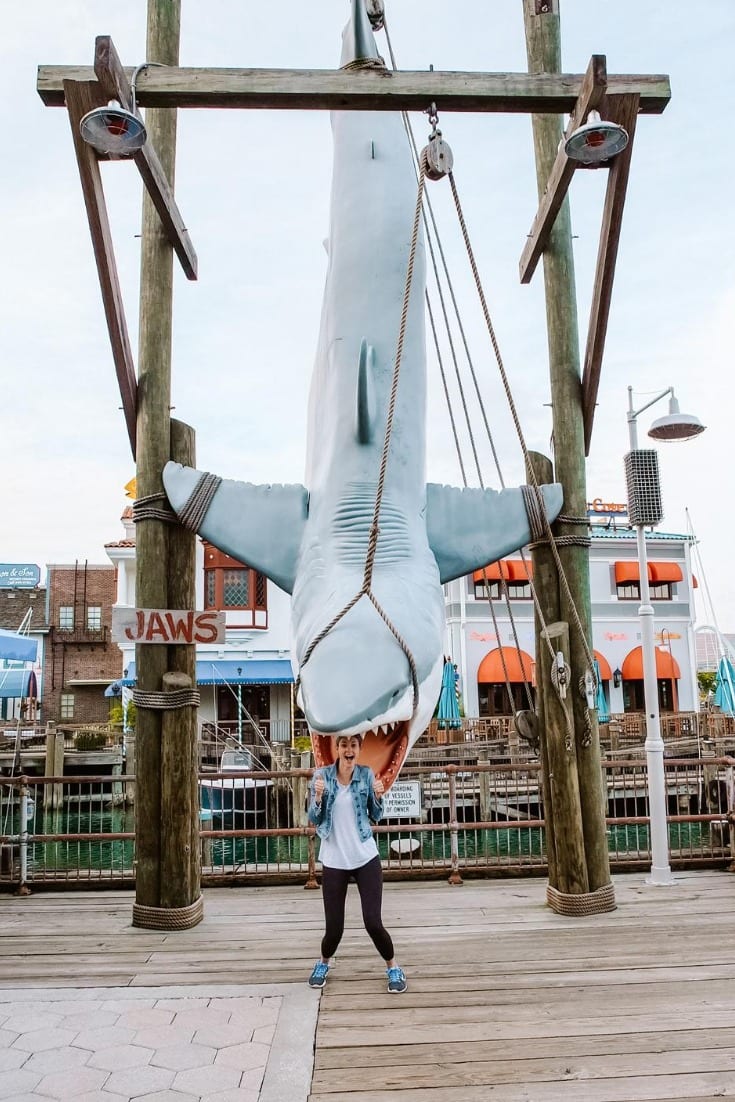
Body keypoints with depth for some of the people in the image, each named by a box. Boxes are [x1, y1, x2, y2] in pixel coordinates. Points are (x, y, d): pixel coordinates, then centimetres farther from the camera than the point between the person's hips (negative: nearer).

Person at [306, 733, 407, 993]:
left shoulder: (367, 774, -3)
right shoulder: (322, 775, -6)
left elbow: (376, 817, 3)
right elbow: (314, 819, -4)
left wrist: (378, 796, -17)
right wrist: (318, 797, -23)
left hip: (366, 857, 0)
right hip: (334, 861, 0)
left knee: (373, 921, -4)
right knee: (334, 927, 3)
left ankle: (393, 967, 23)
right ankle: (323, 963, 36)